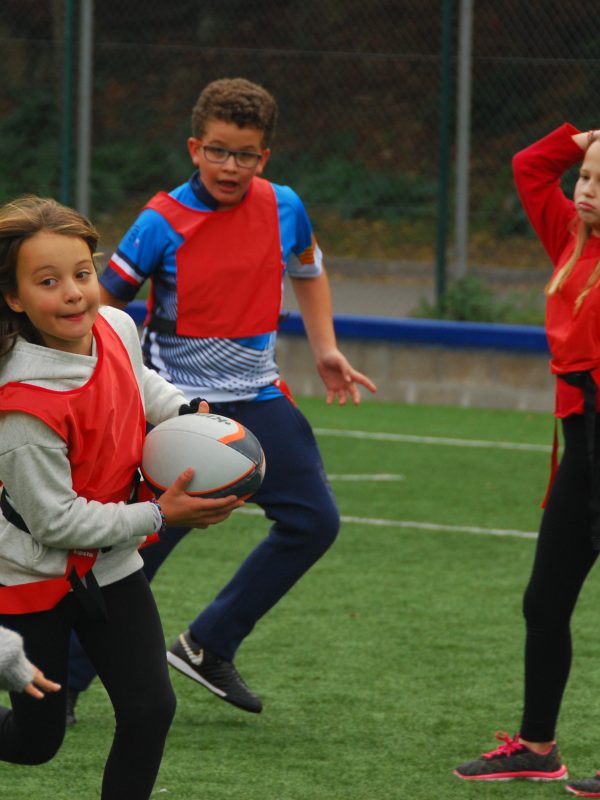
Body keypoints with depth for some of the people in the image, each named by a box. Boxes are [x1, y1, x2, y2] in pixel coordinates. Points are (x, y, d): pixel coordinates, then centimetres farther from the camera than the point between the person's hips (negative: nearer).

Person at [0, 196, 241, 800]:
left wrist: (182, 413, 0)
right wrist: (158, 516, -21)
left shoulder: (115, 327, -11)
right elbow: (55, 520, -25)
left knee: (150, 710, 0)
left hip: (108, 566, 6)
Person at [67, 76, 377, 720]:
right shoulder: (163, 224, -15)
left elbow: (307, 269, 21)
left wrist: (325, 350, 19)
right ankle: (57, 684, 1)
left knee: (314, 522, 4)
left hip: (255, 400, 6)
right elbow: (103, 304, -12)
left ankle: (207, 647, 16)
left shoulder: (283, 208, -1)